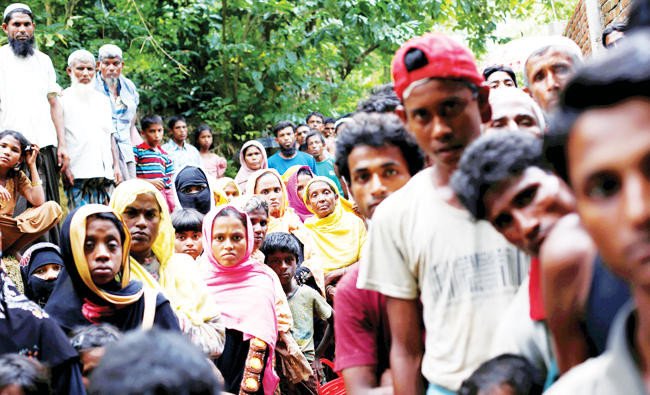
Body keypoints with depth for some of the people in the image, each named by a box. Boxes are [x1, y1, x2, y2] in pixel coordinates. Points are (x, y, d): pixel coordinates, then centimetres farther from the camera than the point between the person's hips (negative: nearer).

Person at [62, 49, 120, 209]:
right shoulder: (63, 99, 4)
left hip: (104, 172, 5)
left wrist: (116, 166, 13)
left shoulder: (102, 100, 21)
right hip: (77, 173, -5)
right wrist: (64, 167, -12)